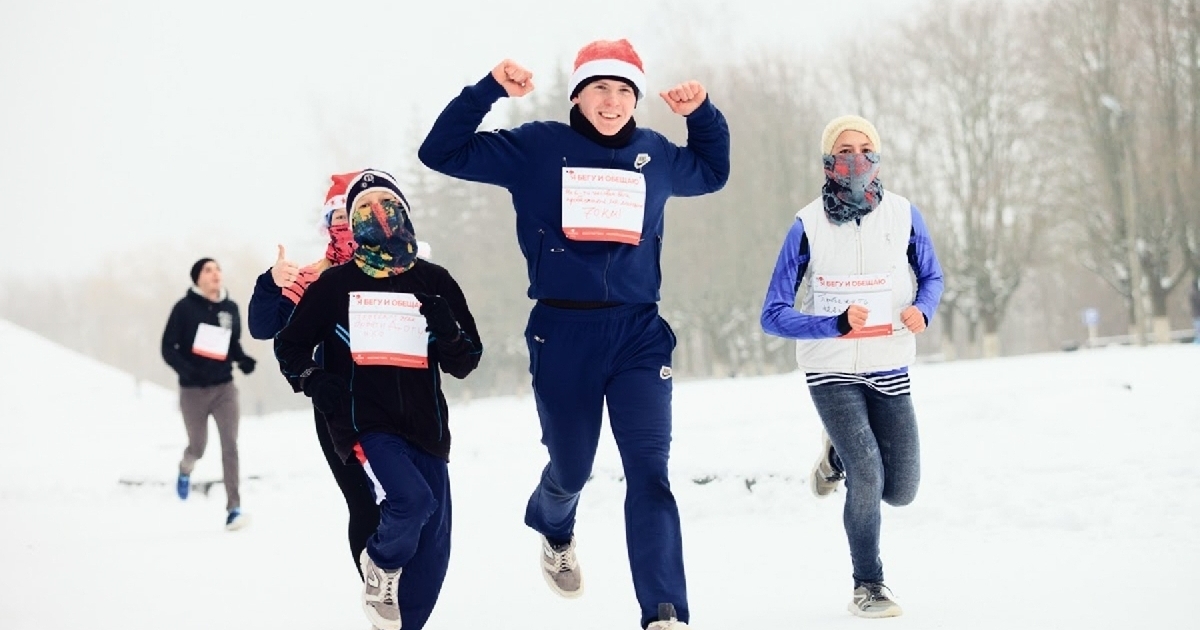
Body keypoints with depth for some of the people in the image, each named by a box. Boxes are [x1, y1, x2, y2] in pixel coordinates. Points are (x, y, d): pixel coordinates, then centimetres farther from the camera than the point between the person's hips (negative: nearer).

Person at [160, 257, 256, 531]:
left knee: (230, 446, -11)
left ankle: (233, 509, -11)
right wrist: (187, 370, -24)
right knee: (198, 447, 11)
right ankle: (185, 470, 49)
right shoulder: (185, 308, -9)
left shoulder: (230, 308, 2)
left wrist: (243, 360, -5)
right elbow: (168, 348, -7)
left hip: (224, 388, 2)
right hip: (193, 390, -2)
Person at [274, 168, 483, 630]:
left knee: (433, 546, 2)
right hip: (363, 422, -3)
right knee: (410, 500, -28)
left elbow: (465, 363, 9)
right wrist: (315, 382, -7)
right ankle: (380, 565, 4)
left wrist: (448, 332, -12)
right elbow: (289, 346, 11)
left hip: (425, 426, 4)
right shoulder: (334, 285, 3)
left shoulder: (434, 283, 7)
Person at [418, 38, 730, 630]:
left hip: (639, 332, 1)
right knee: (571, 468, 11)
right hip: (562, 331, -1)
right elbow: (442, 152, 3)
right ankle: (553, 529, 49)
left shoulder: (656, 155, 12)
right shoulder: (538, 148, 2)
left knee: (649, 471, -13)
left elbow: (713, 171, 33)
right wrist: (489, 89, -9)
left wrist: (702, 113, 15)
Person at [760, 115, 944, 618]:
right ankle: (868, 587, 5)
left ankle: (839, 453, 37)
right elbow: (773, 316, -10)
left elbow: (931, 277, 11)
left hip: (889, 370, 3)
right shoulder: (808, 226, -11)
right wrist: (838, 324, -25)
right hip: (830, 370, -3)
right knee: (867, 481, -16)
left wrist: (921, 309, -12)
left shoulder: (902, 214, -5)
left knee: (900, 492, 5)